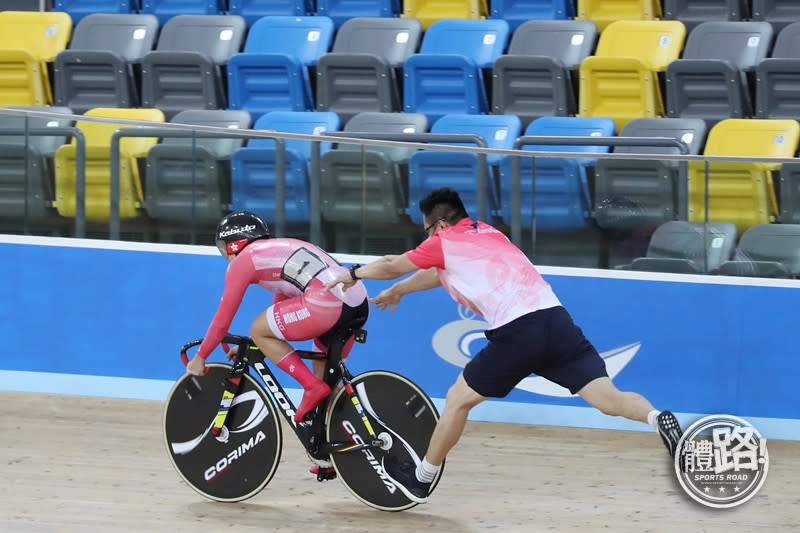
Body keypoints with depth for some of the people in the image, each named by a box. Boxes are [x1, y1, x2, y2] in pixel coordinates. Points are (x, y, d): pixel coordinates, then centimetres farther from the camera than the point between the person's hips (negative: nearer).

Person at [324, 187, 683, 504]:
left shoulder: (444, 243, 11)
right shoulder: (487, 233, 29)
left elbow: (392, 265, 27)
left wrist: (354, 275, 47)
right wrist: (398, 291, 62)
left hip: (517, 333, -5)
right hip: (556, 318, 5)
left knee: (458, 400, 15)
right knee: (609, 399, -4)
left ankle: (420, 480, 26)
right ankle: (658, 419, -34)